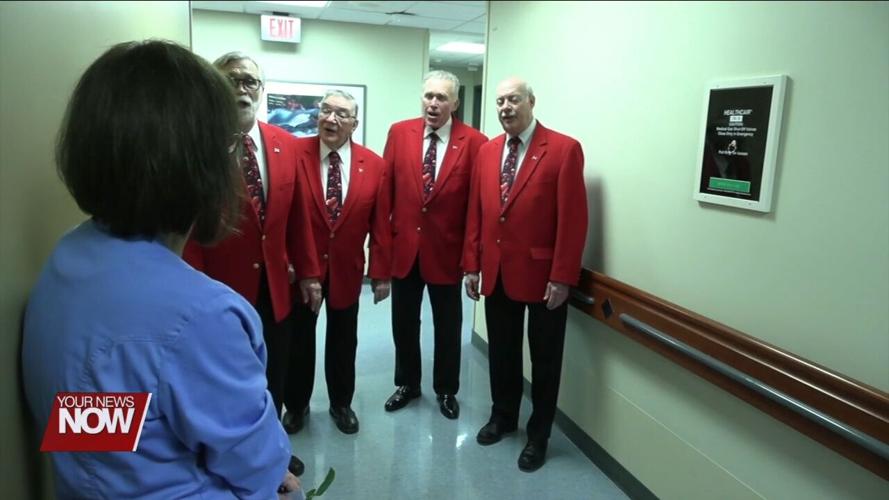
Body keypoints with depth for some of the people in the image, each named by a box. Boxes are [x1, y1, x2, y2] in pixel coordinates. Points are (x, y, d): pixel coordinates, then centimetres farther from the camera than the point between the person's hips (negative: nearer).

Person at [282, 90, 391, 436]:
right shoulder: (294, 153, -10)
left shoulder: (374, 165, -5)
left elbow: (380, 224, -3)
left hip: (347, 268, 1)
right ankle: (296, 405, 37)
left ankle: (341, 404, 37)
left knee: (343, 341, 16)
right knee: (298, 340, 16)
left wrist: (381, 272, -4)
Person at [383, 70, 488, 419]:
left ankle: (446, 389, 34)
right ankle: (407, 383, 37)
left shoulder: (474, 142, -9)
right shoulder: (399, 133, 0)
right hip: (403, 246, 2)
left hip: (447, 249, -2)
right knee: (404, 323, 16)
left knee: (448, 325, 14)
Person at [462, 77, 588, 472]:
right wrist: (472, 265, 6)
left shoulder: (564, 149, -9)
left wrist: (562, 277, -16)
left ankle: (539, 434, 28)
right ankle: (502, 415, 39)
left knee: (544, 358, 10)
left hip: (542, 274, -4)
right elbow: (475, 213, 9)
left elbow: (572, 218, -13)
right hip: (496, 272, 5)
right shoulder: (487, 151, 8)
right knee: (501, 351, 18)